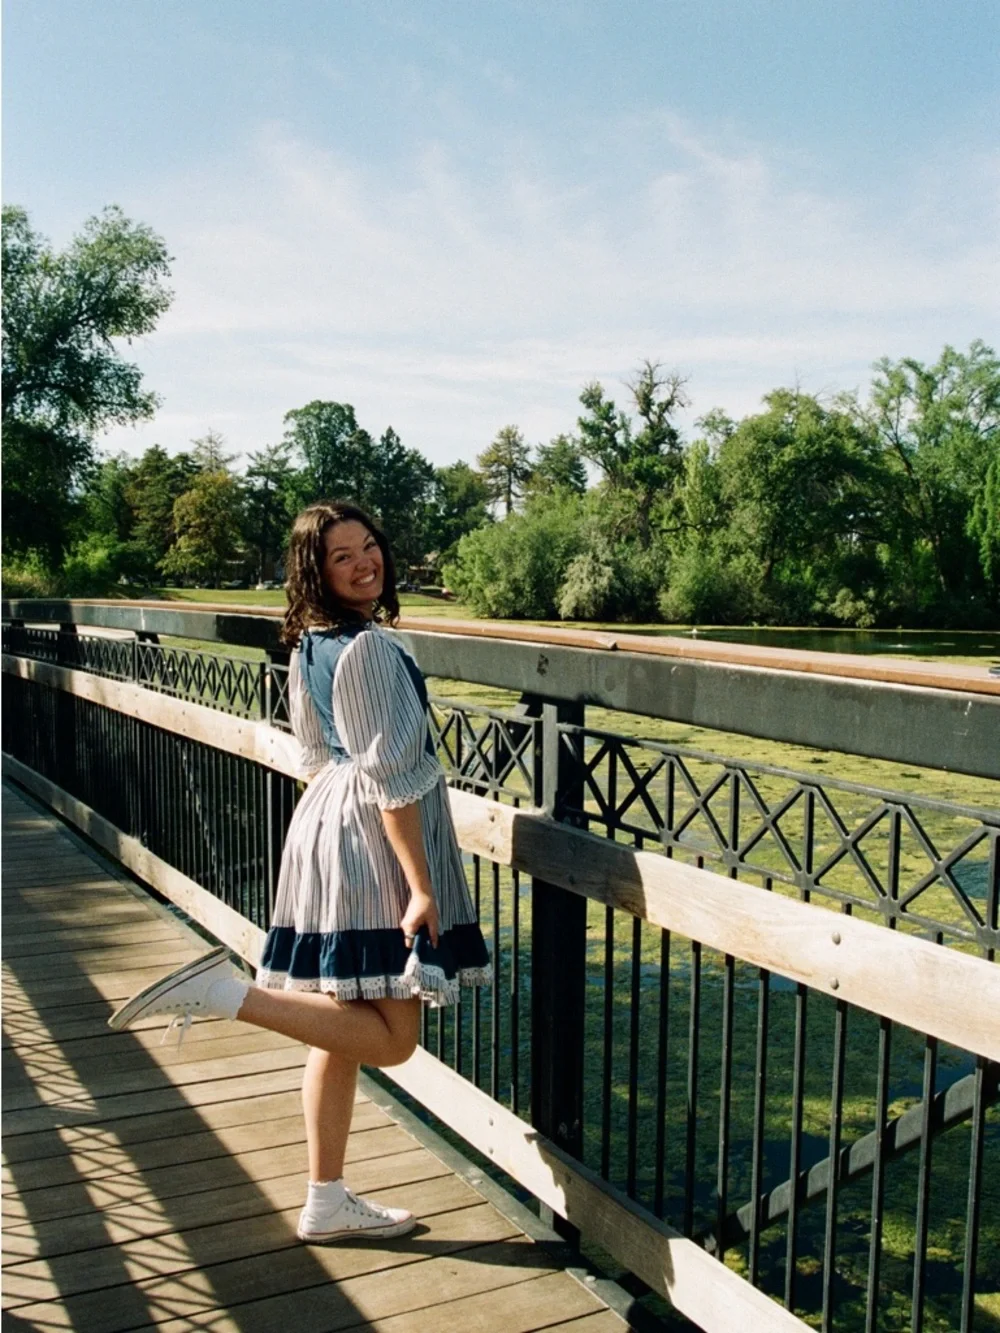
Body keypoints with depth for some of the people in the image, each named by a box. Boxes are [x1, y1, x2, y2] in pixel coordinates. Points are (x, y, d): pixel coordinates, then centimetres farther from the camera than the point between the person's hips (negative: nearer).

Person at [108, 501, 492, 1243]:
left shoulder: (309, 645, 10)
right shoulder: (369, 648, -18)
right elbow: (392, 778, -21)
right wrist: (420, 885, -19)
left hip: (326, 825, 10)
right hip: (372, 845, -10)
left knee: (342, 1031, 15)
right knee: (389, 1038, -3)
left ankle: (328, 1203, 24)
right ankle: (228, 993, -12)